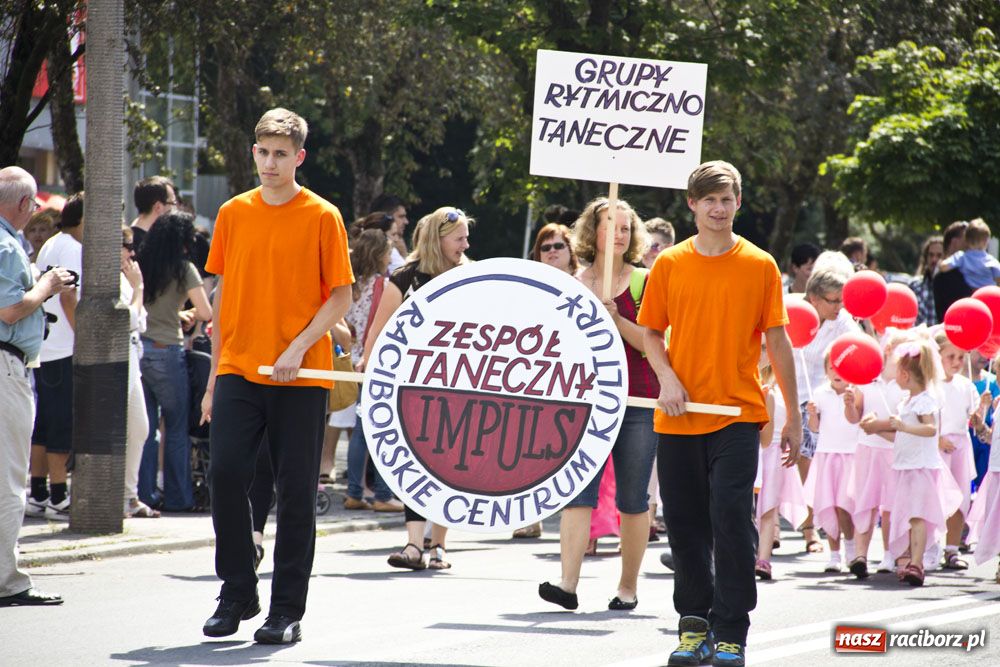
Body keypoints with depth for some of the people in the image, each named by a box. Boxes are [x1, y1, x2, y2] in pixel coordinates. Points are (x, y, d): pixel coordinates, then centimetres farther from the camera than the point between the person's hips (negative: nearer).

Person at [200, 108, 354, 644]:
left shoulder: (321, 217, -1)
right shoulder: (233, 214, 9)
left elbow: (341, 297, -2)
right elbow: (223, 295, 15)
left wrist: (299, 346, -16)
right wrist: (215, 374, 12)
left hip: (301, 377, -3)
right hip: (240, 370, 3)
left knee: (296, 493, 0)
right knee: (225, 473, -7)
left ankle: (287, 610, 7)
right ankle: (237, 593, 8)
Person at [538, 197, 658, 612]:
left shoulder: (644, 284, 2)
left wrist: (617, 319, -16)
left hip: (637, 403, -1)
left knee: (632, 499, 4)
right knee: (578, 491, -11)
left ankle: (628, 587, 15)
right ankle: (568, 584, -19)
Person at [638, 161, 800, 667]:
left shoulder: (759, 266, 0)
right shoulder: (669, 264, 5)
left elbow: (777, 342, 3)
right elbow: (651, 332, 11)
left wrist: (794, 417, 4)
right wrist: (666, 377, -8)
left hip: (738, 414, -2)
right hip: (679, 417, 2)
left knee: (731, 520, -10)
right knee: (685, 524, 7)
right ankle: (694, 625, 21)